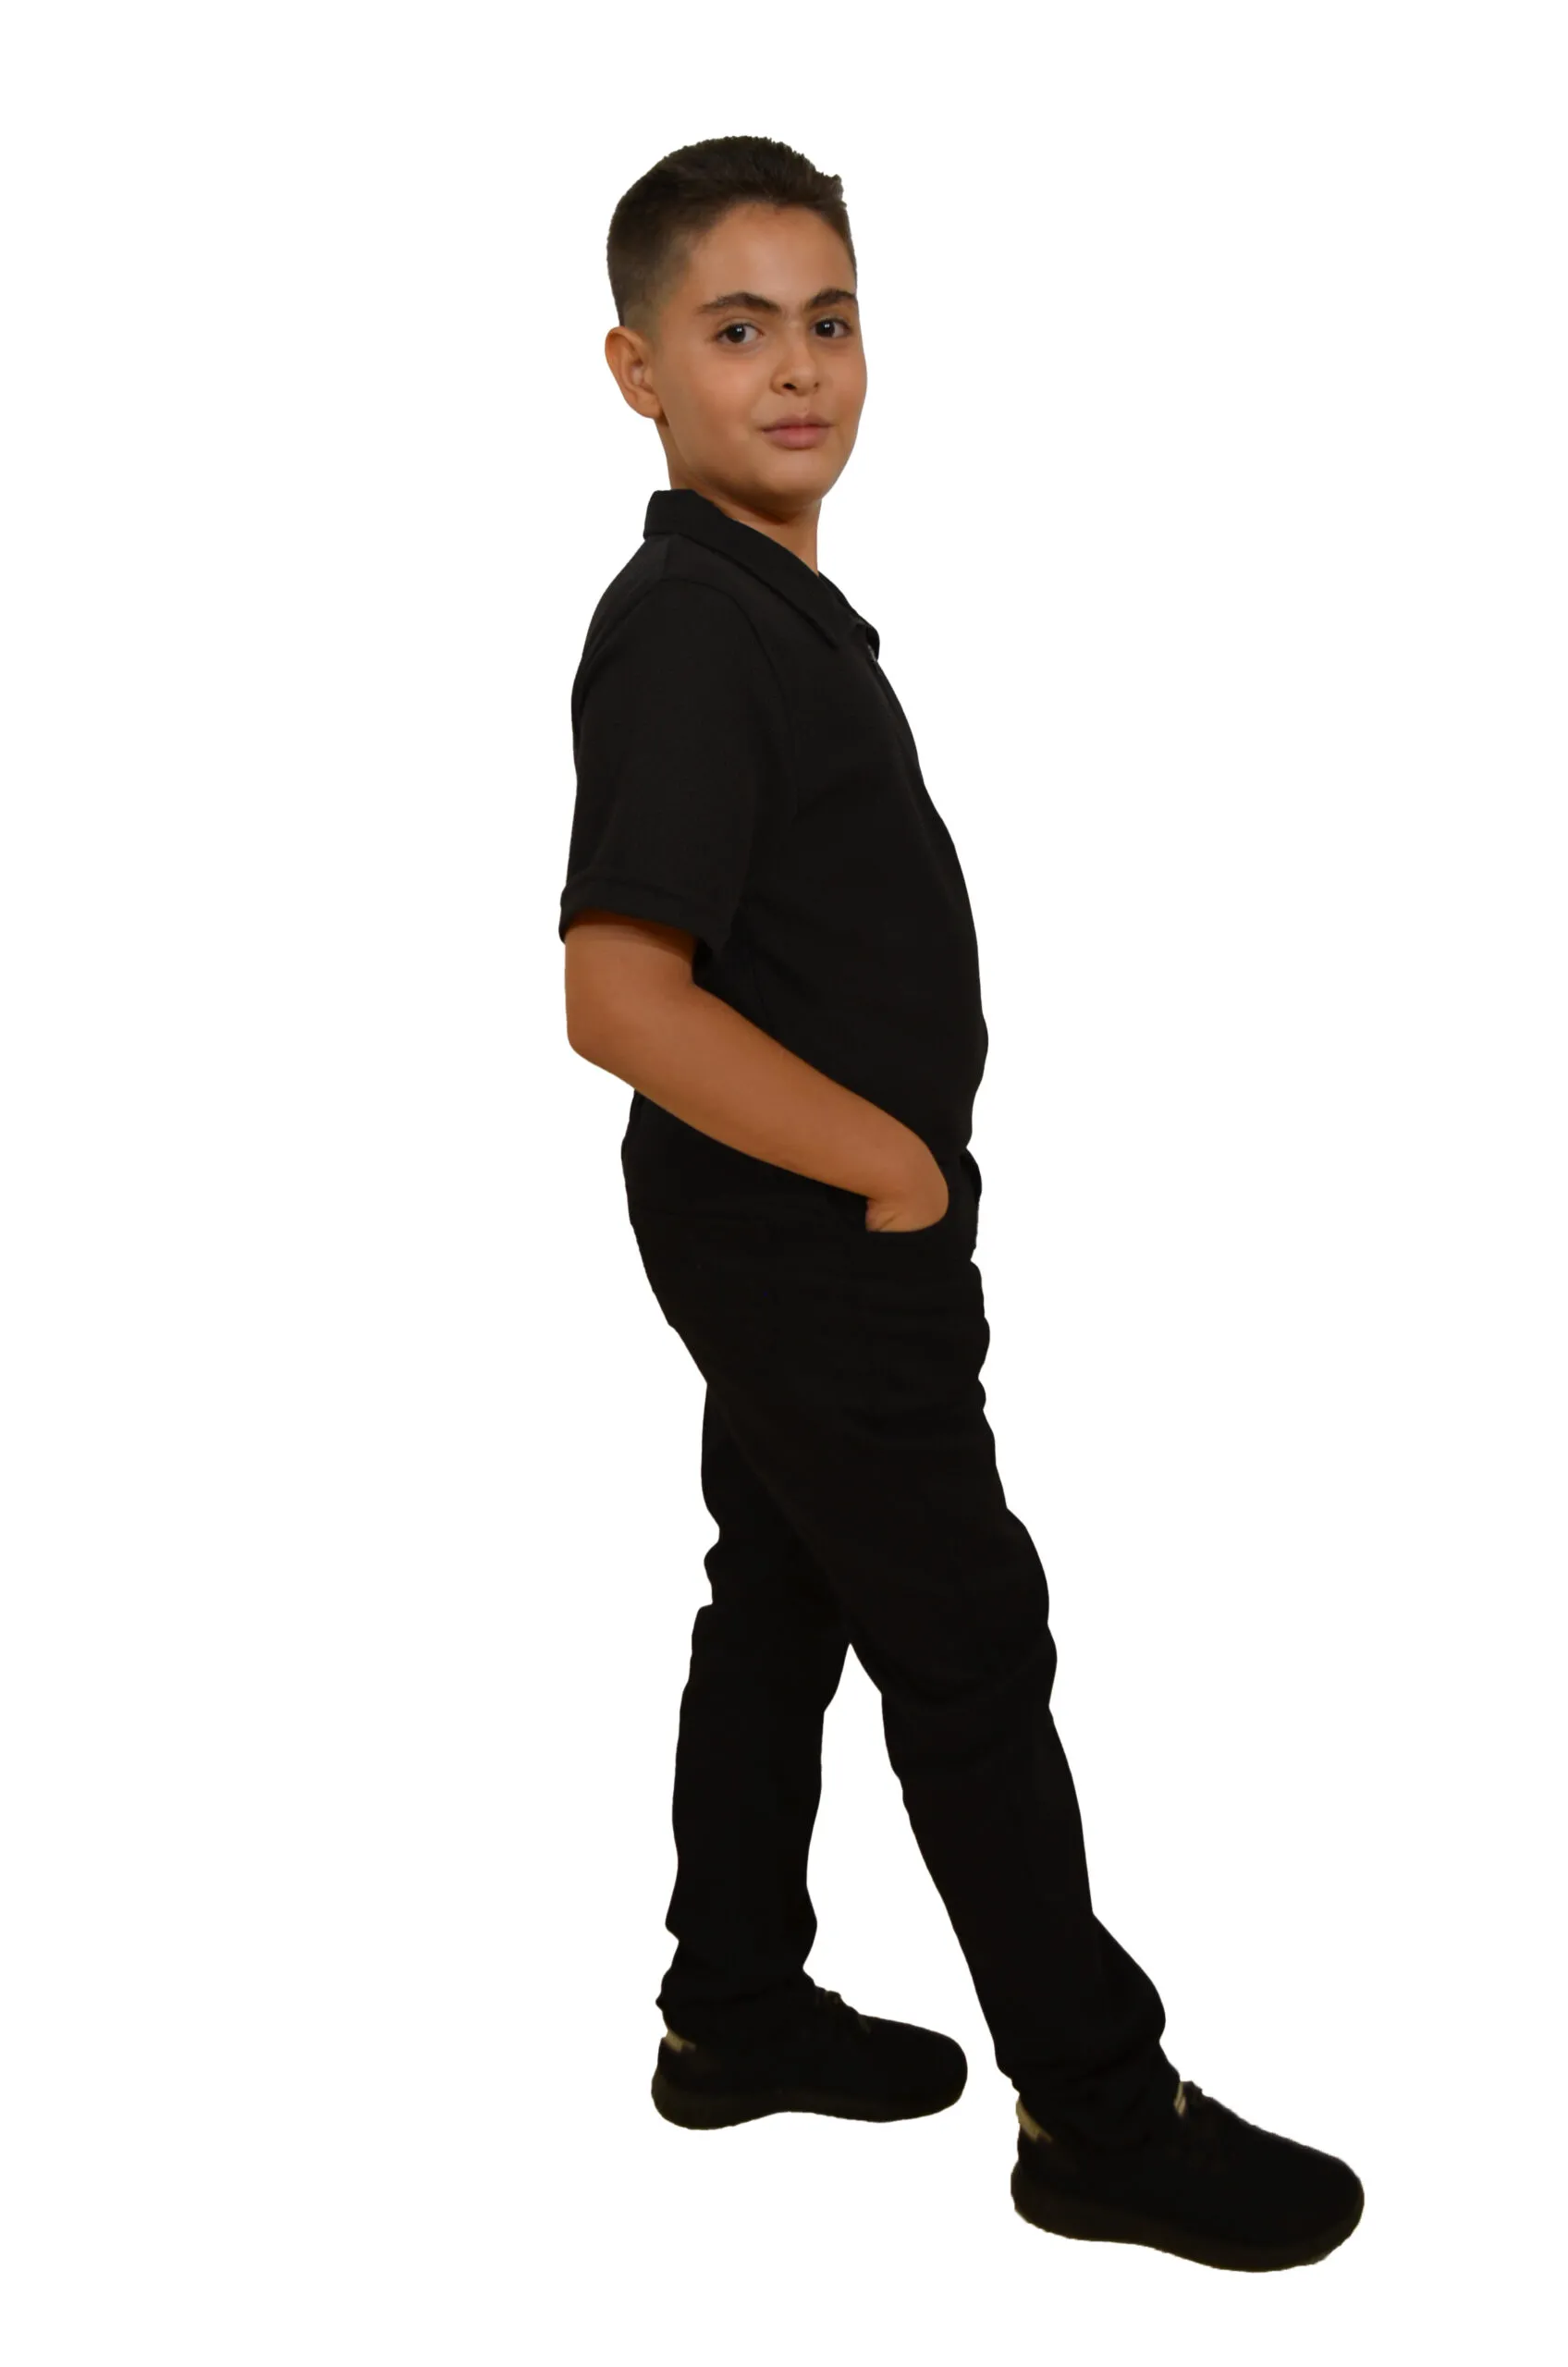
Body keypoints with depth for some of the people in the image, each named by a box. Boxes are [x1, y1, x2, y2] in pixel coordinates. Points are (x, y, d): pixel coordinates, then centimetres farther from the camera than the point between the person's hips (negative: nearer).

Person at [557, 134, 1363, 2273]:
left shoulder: (784, 608, 11)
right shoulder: (685, 629, -21)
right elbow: (621, 998, -30)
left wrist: (894, 1163, 15)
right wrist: (895, 1165, -20)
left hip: (801, 1231, 10)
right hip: (816, 1238, -10)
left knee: (786, 1601, 18)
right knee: (972, 1652, -1)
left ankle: (739, 2015, 34)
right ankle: (1105, 2117, 14)